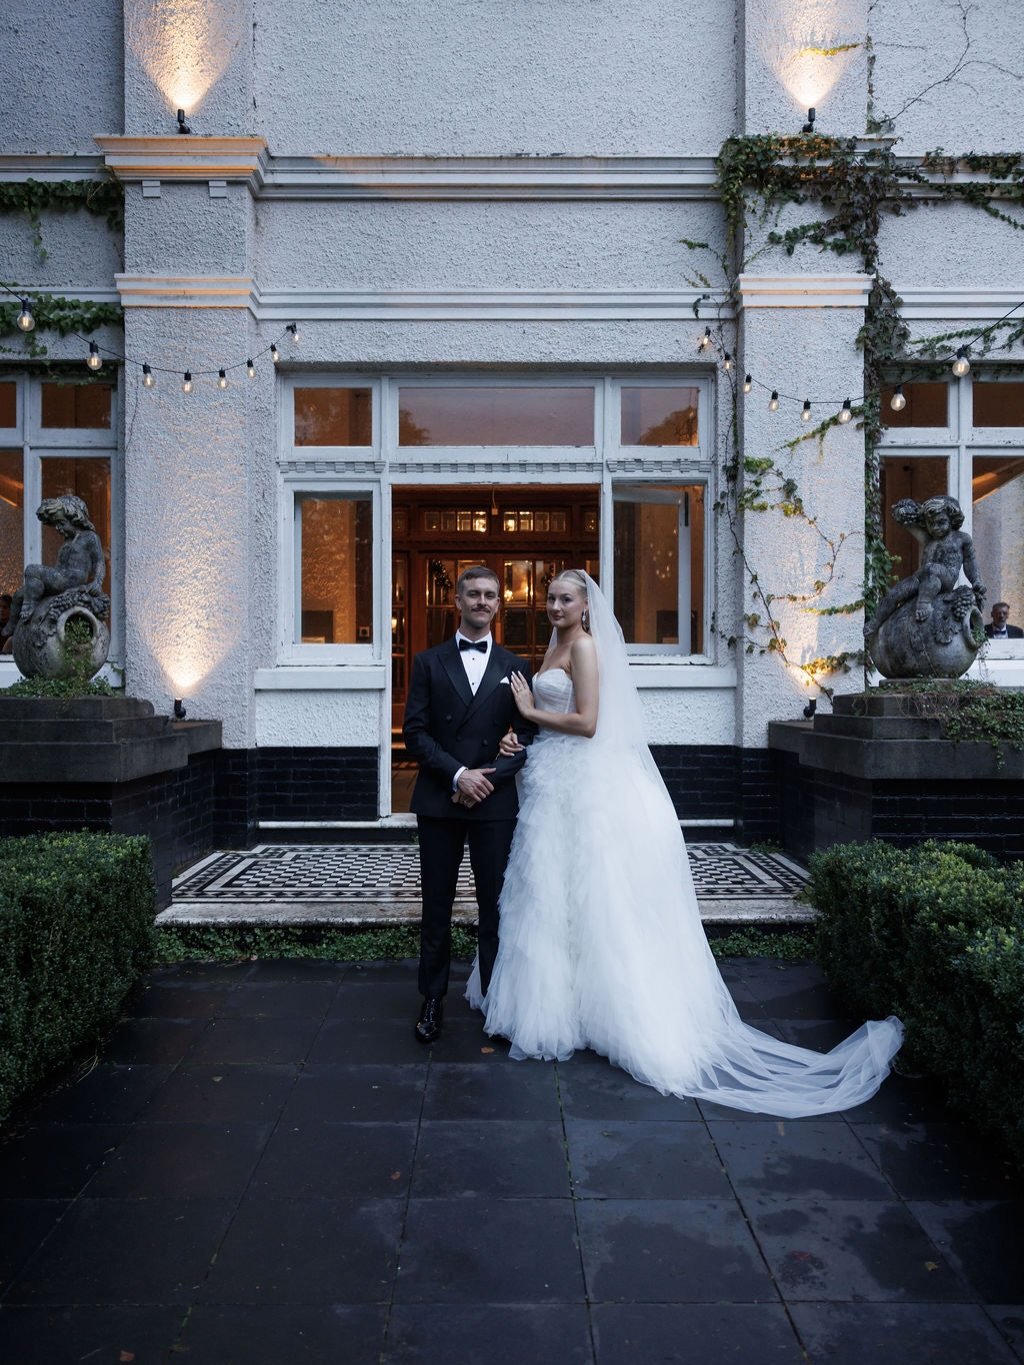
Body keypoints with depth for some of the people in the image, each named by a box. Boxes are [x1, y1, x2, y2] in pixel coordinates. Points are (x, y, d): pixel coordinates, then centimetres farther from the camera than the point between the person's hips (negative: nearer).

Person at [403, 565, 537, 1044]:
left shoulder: (514, 668, 7)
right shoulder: (429, 662, 6)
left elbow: (529, 737, 3)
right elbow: (415, 731, -1)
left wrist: (489, 776, -11)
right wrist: (458, 773, -13)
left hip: (494, 802, 0)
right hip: (438, 801, 0)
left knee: (495, 907, 6)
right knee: (436, 908, 9)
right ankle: (432, 1000, 22)